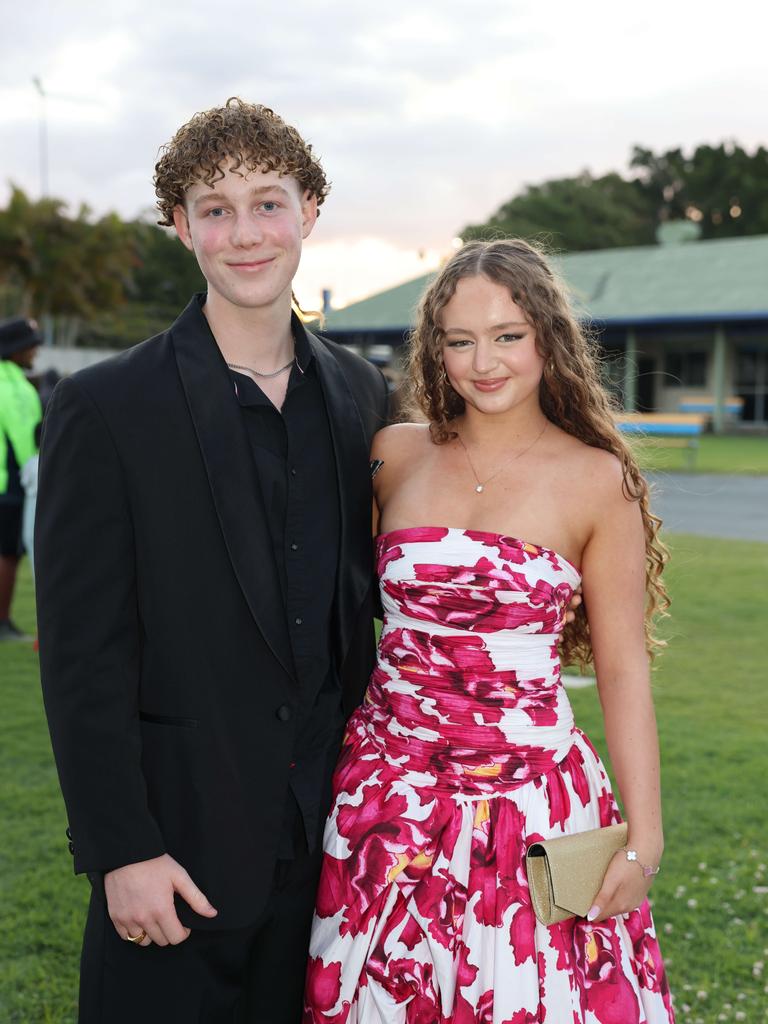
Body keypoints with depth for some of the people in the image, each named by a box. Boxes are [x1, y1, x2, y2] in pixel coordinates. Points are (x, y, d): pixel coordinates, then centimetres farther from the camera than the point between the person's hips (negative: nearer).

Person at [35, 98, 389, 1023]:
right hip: (182, 845, -4)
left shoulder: (361, 394, 5)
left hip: (334, 838, 4)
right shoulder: (104, 409, -10)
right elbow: (81, 655, -11)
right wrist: (122, 849, -13)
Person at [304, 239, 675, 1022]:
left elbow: (623, 669, -2)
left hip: (528, 799, -2)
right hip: (390, 791, 3)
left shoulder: (597, 481, -5)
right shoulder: (393, 455, 3)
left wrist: (644, 837, -6)